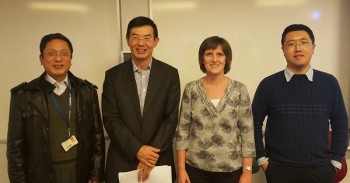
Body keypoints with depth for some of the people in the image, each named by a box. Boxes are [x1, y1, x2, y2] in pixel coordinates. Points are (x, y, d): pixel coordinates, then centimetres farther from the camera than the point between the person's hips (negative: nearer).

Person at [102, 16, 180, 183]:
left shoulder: (170, 74, -2)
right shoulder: (113, 75, -1)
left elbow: (171, 119, -5)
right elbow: (111, 119, -5)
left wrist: (152, 154, -13)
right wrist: (137, 150, -14)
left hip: (159, 160, 0)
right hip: (122, 161, 0)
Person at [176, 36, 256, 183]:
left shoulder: (240, 90, -4)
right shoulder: (191, 89, -3)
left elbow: (247, 132, -3)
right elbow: (182, 130, -1)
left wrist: (247, 171, -5)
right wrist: (181, 169, -4)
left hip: (231, 169, 0)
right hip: (196, 168, 0)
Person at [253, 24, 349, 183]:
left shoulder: (329, 83, -2)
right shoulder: (269, 84, -6)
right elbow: (255, 122, -2)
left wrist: (336, 161, 2)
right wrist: (262, 158, -3)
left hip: (320, 169, 1)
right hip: (279, 169, -1)